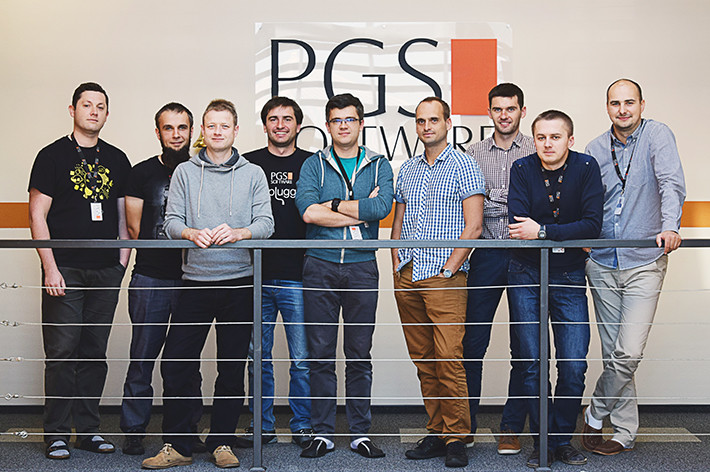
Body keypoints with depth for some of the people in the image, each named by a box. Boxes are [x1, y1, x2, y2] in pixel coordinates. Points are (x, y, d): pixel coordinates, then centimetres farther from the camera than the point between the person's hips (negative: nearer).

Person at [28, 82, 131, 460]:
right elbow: (38, 217, -3)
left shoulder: (117, 160, 13)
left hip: (106, 272, 4)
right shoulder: (53, 155, 1)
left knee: (95, 353, 8)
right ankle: (56, 434, 7)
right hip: (65, 271, -4)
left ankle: (88, 429, 17)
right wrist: (50, 268, -11)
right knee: (62, 353, -3)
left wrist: (122, 262, 7)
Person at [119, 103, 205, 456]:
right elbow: (135, 230, 3)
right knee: (143, 358, 1)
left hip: (191, 277, 2)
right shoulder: (142, 173, 5)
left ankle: (188, 431, 16)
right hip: (150, 278, -2)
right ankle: (133, 433, 11)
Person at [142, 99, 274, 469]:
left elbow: (265, 224, -1)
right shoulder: (185, 172, 10)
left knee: (232, 368, 4)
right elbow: (171, 221, 3)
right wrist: (192, 233, -19)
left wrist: (237, 233, -21)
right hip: (195, 281, 1)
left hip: (239, 282, -1)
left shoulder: (253, 174, 8)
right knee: (176, 364, -2)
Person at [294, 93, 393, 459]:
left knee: (359, 354, 5)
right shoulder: (313, 165, 8)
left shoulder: (379, 166, 10)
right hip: (320, 267, 0)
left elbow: (382, 207, -10)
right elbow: (308, 210, -11)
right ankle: (322, 433, 11)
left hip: (362, 267, 0)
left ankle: (360, 433, 13)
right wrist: (360, 212, -9)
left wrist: (332, 204, -8)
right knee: (321, 353, 2)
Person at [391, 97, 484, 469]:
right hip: (407, 277, 6)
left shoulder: (464, 166, -1)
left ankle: (457, 437, -2)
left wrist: (449, 269, -12)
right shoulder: (407, 169, 17)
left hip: (445, 276, -6)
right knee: (422, 359, 8)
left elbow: (473, 226, -7)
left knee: (448, 357, -10)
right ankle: (436, 432, 16)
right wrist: (396, 263, 8)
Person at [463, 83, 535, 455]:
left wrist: (493, 199, -11)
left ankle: (512, 427, 13)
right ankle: (465, 423, 13)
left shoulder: (536, 153, 5)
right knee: (472, 341, 1)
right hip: (486, 253, 1)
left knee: (523, 345, 3)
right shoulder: (473, 154, 12)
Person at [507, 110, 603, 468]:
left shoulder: (586, 168, -5)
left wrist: (542, 230, -20)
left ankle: (563, 440, 16)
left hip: (569, 276, 0)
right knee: (532, 364, 1)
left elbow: (593, 226, -14)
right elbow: (517, 227, -12)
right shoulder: (522, 169, -4)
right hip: (526, 275, 0)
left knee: (574, 366, -3)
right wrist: (565, 232, -19)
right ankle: (542, 442, 14)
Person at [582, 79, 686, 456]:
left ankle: (595, 415, 13)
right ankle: (624, 431, 20)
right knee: (613, 352, 8)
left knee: (628, 354, -9)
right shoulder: (596, 149, 8)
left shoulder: (656, 135, -3)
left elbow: (671, 183, -16)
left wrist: (670, 226, -32)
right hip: (601, 264, 4)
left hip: (643, 262, -4)